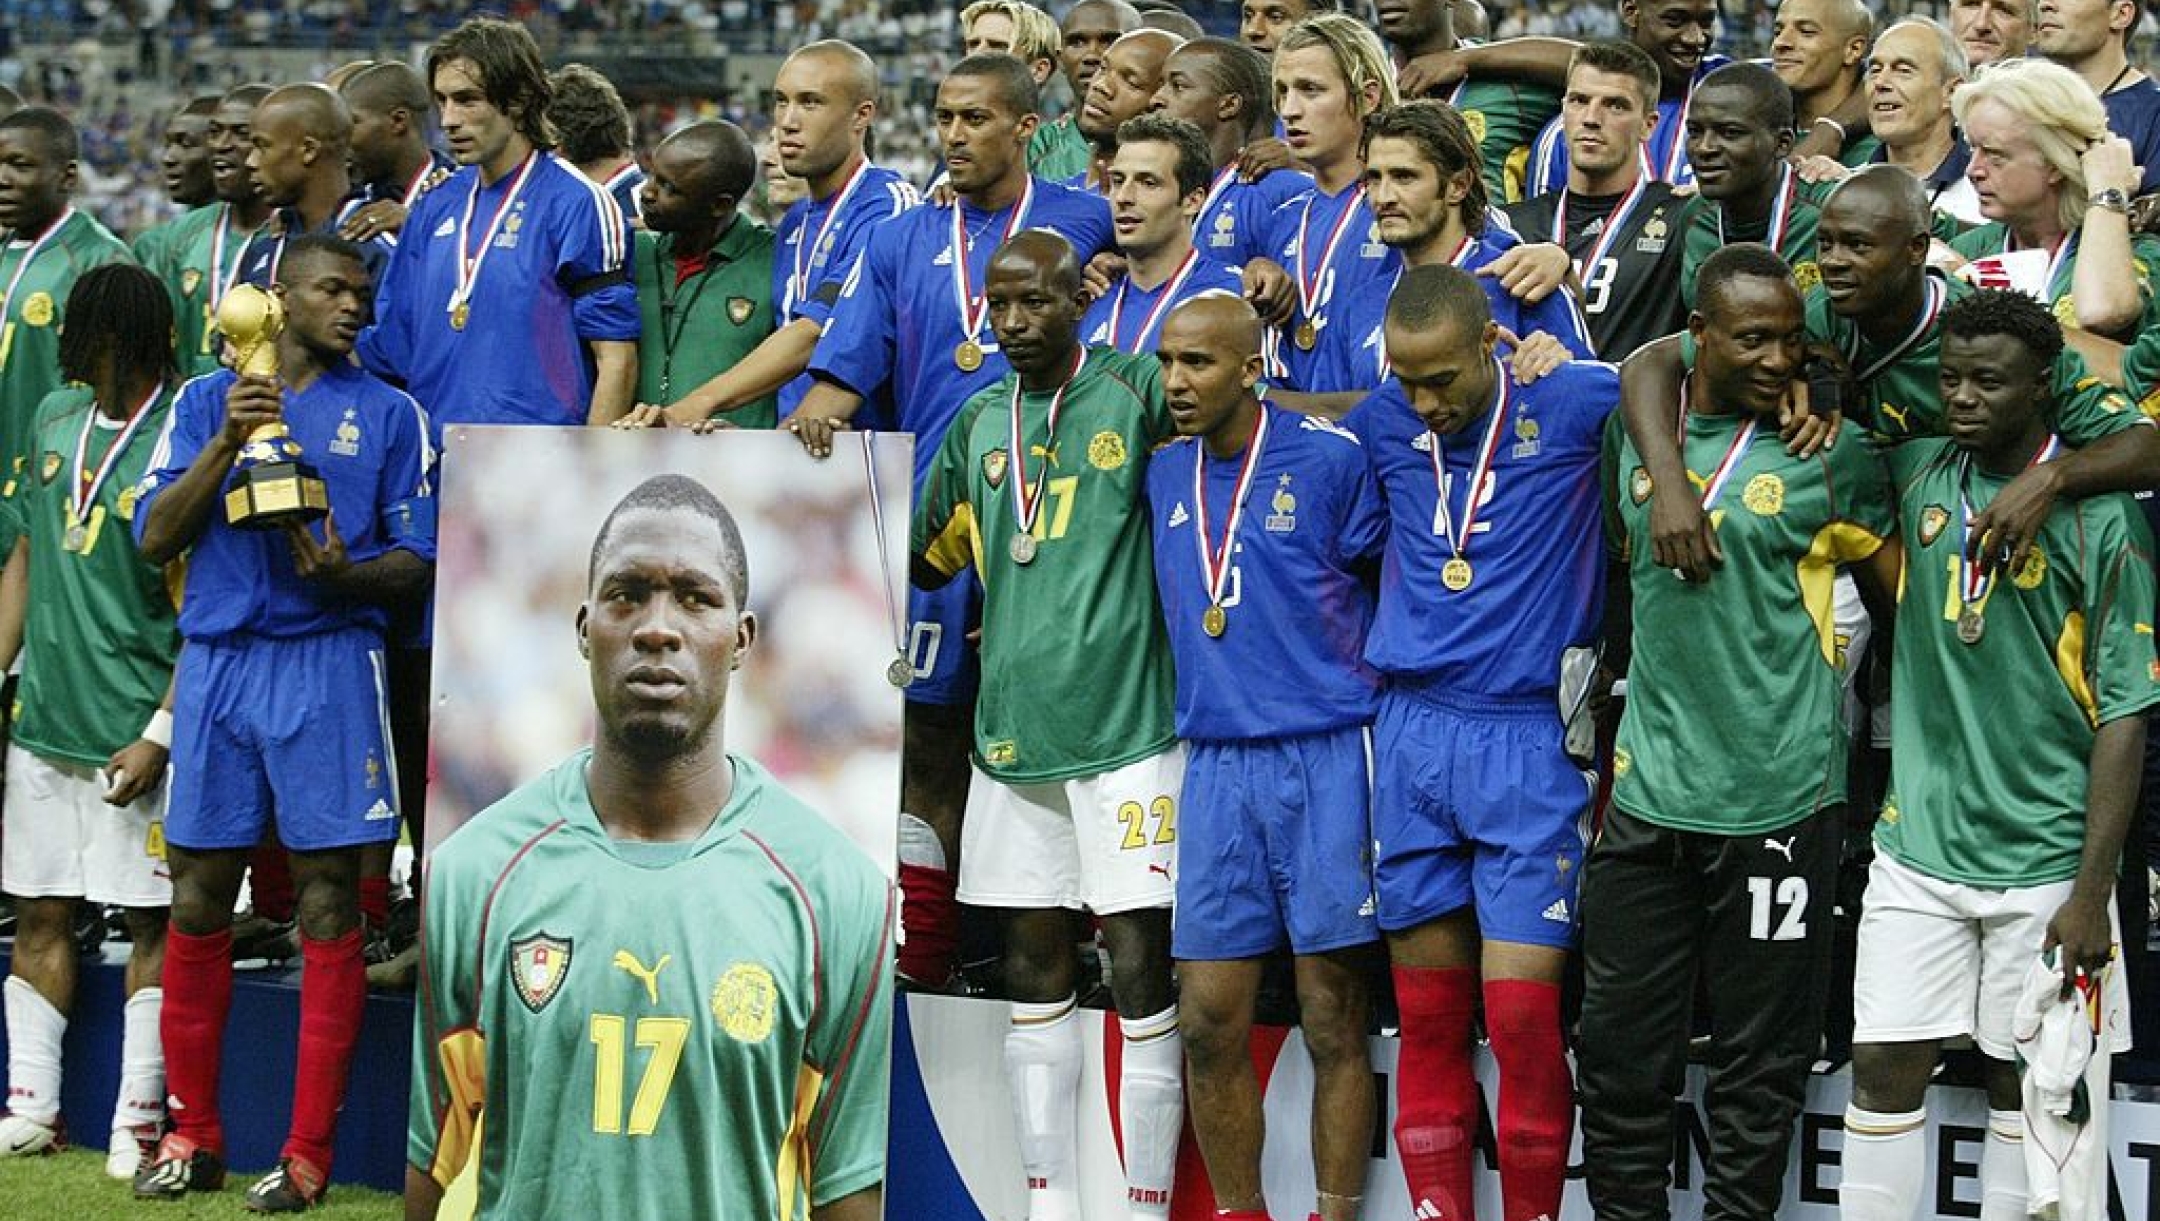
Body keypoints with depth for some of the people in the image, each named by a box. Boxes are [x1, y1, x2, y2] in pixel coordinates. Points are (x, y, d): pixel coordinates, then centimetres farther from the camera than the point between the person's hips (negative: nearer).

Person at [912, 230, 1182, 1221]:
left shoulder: (1134, 392, -1)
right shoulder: (979, 422, 14)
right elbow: (929, 556, 24)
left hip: (1126, 727, -5)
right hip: (1013, 727, 5)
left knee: (1138, 964, -5)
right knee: (1033, 964, 8)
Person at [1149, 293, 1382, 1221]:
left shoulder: (1330, 461, -5)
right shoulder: (1165, 474, 10)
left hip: (1324, 759, -5)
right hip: (1216, 762, 5)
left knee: (1333, 1023, -1)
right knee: (1209, 1023, 2)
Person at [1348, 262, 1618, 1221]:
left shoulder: (1572, 404, -5)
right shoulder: (1383, 424, 6)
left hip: (1529, 741, -3)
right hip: (1412, 737, 3)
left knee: (1523, 1021, -7)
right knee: (1428, 1023, 5)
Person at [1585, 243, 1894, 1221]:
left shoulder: (1832, 456, -4)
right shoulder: (1636, 431, 6)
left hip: (1778, 801, -3)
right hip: (1647, 797, 3)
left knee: (1759, 1064, 4)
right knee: (1621, 1049, 6)